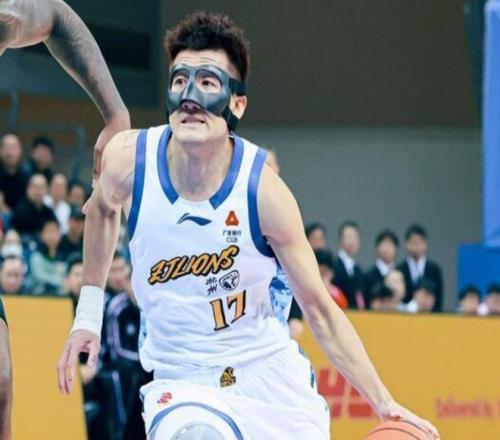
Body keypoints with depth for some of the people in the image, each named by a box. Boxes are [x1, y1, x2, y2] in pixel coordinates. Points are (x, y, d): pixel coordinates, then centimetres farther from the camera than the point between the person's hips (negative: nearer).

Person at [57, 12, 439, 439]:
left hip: (273, 374, 1)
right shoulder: (129, 159, -13)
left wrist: (385, 405, -17)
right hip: (181, 384, -1)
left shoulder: (263, 190, -18)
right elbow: (103, 209, 13)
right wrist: (89, 312, 14)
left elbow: (321, 312, -11)